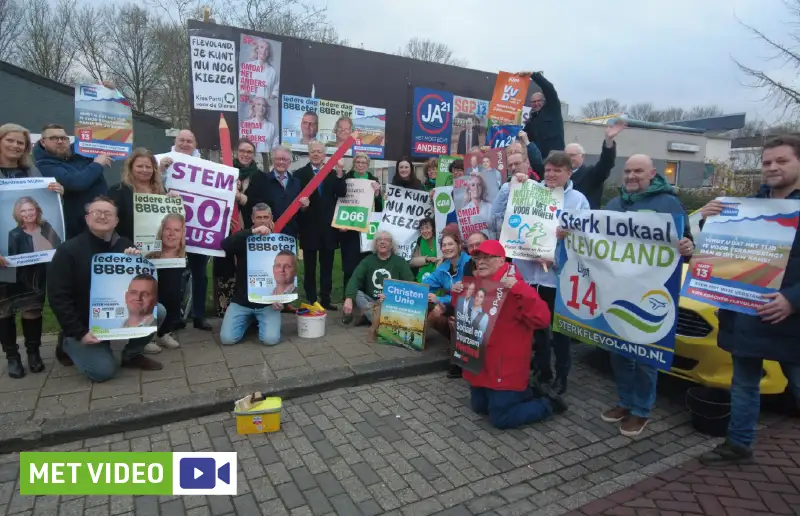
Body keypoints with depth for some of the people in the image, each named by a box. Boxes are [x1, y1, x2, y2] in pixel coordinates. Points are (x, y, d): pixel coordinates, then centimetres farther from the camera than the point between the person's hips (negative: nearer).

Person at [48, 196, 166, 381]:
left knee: (158, 311, -20)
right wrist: (79, 333, -20)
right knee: (104, 371, -16)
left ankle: (131, 355, 3)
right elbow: (58, 297, -15)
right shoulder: (68, 250, -13)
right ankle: (72, 344, 16)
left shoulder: (125, 246, -1)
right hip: (85, 324, -3)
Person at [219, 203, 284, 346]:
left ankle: (258, 319, 15)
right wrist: (252, 232, -34)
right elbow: (225, 245, -24)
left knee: (271, 339, -20)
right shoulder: (244, 238, 0)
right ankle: (249, 319, 18)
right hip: (242, 300, 1)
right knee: (227, 338, -13)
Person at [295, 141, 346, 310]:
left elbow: (342, 194, -5)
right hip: (309, 226, -2)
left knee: (327, 266, 9)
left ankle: (326, 300, 18)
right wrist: (301, 203, -27)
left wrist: (340, 174, -16)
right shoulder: (299, 173, 3)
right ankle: (310, 301, 16)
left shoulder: (333, 173, 8)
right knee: (309, 267, 8)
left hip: (328, 226, 2)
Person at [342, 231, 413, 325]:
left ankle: (368, 315, -13)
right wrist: (349, 298, -29)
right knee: (356, 293, -24)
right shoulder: (368, 260, 6)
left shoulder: (400, 262, 2)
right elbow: (355, 279, -9)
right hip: (370, 301, 2)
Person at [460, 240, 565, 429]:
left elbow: (542, 319, -29)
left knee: (501, 419, 0)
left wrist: (519, 289, -36)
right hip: (480, 363, 8)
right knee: (479, 406, 22)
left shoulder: (514, 288, -19)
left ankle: (548, 403, 20)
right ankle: (524, 392, 36)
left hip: (505, 368, -8)